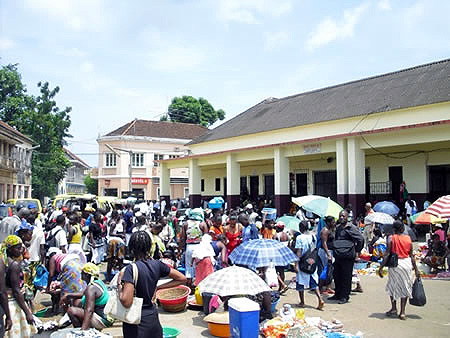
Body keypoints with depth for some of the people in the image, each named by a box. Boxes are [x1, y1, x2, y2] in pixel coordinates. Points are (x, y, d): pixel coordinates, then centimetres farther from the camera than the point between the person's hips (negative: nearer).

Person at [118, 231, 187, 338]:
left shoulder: (131, 269, -19)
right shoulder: (157, 265, -3)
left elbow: (126, 302, -25)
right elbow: (182, 278, 6)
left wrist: (120, 284, -9)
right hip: (153, 316, 5)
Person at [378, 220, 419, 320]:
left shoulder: (391, 238, -7)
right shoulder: (408, 238, 3)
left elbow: (387, 254, -11)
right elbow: (411, 255, 5)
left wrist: (381, 268, -8)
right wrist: (416, 269, 12)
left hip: (395, 264, -3)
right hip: (407, 263, 3)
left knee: (393, 286, 15)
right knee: (405, 287, 11)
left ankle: (394, 309, 18)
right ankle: (402, 312, 11)